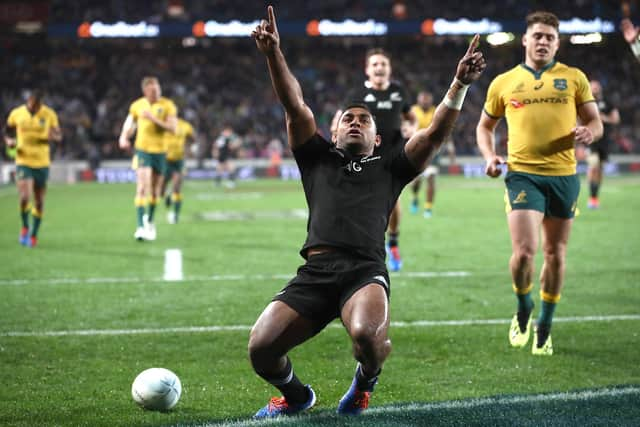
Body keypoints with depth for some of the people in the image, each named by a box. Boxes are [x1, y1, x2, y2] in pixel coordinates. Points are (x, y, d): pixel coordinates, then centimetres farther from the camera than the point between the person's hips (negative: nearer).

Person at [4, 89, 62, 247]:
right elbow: (8, 133, 13)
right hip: (23, 162, -1)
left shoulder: (49, 114, -3)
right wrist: (9, 141, -9)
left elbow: (59, 136, 4)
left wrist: (53, 136, -19)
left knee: (39, 202, 7)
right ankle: (25, 226, 7)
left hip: (42, 163, 1)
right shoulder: (16, 113, -2)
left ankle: (34, 234, 25)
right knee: (25, 197, -19)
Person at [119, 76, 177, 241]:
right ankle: (140, 226, -21)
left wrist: (154, 119, -23)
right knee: (142, 187, -16)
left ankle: (150, 221, 35)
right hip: (142, 150, -1)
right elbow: (130, 123, 18)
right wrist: (124, 137, -1)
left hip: (160, 151, 1)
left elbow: (173, 128, -13)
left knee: (155, 190, 13)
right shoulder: (137, 105, 1)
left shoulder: (167, 105, -4)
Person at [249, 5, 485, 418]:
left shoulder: (390, 167, 24)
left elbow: (436, 133, 12)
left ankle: (365, 383, 3)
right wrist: (273, 54, 0)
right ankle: (295, 394, 18)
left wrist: (460, 84, -2)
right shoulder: (318, 158, 26)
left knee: (367, 335, -35)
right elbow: (295, 106, 13)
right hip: (315, 271, 2)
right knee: (261, 347, -18)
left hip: (366, 271, -2)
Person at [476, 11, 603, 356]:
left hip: (563, 175, 2)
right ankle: (523, 309, 14)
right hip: (522, 174, -1)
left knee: (555, 255, 8)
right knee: (524, 251, -15)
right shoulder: (504, 83, 8)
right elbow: (485, 126, 19)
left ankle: (544, 328, 23)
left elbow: (595, 122, 10)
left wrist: (588, 132, -14)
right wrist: (489, 156, 0)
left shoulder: (574, 78, 7)